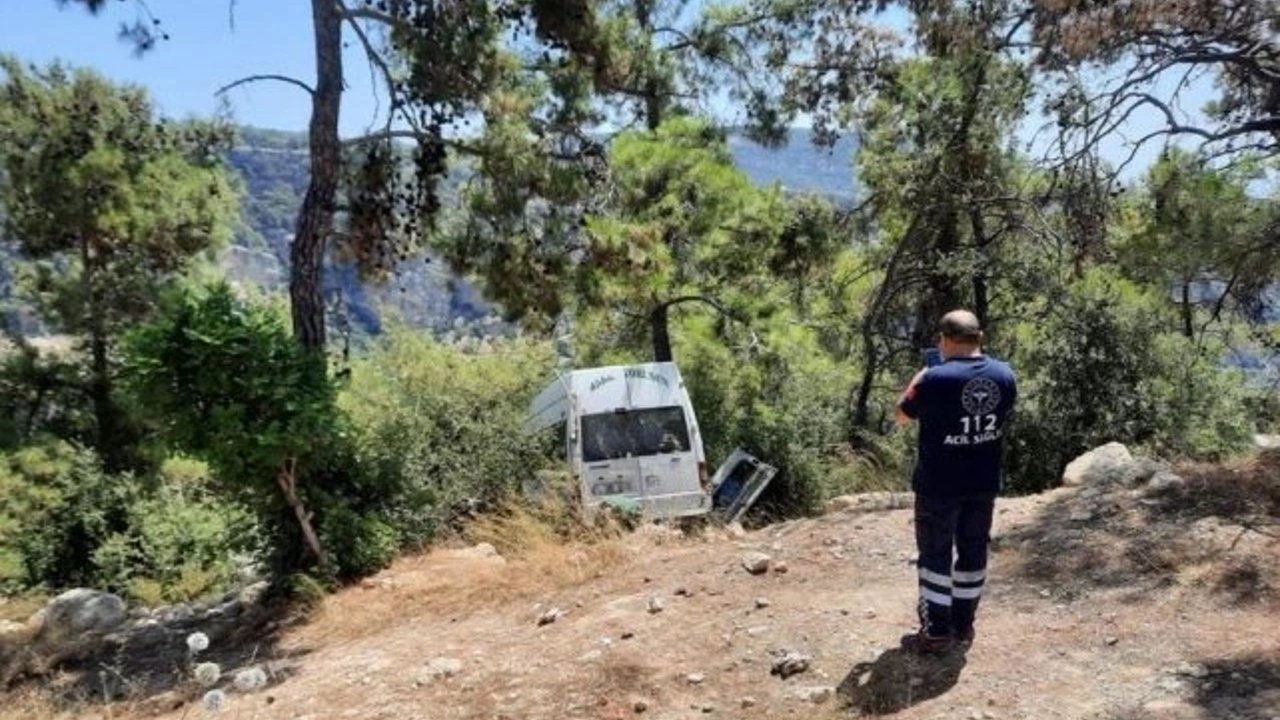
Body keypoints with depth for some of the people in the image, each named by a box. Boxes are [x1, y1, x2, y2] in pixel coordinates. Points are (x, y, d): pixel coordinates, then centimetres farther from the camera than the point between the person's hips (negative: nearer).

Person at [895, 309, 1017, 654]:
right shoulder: (1005, 375, -3)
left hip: (939, 485, -5)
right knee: (973, 551, 16)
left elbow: (902, 415, -6)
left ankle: (936, 632, 12)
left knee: (935, 554, 6)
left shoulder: (936, 379, -21)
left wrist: (919, 378, 7)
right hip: (984, 483, 5)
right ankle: (963, 624, 28)